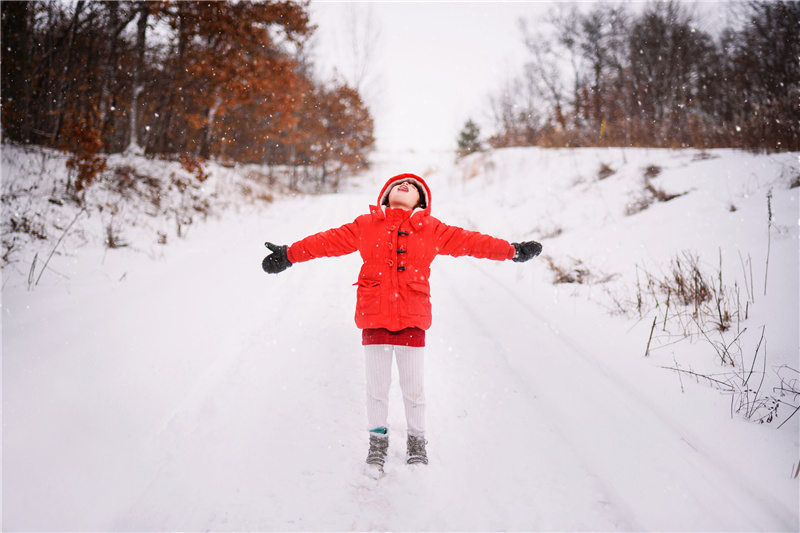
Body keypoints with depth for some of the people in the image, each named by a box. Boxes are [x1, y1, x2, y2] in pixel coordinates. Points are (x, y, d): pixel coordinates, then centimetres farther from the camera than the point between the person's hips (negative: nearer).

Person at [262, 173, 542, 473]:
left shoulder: (432, 230, 8)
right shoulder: (366, 226, 7)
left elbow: (469, 242, 9)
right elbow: (330, 241, 7)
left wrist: (512, 251, 7)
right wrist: (289, 254, 3)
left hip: (412, 321, 0)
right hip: (374, 319, 0)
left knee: (413, 387, 9)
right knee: (377, 386, 8)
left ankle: (416, 441, 27)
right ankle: (377, 440, 26)